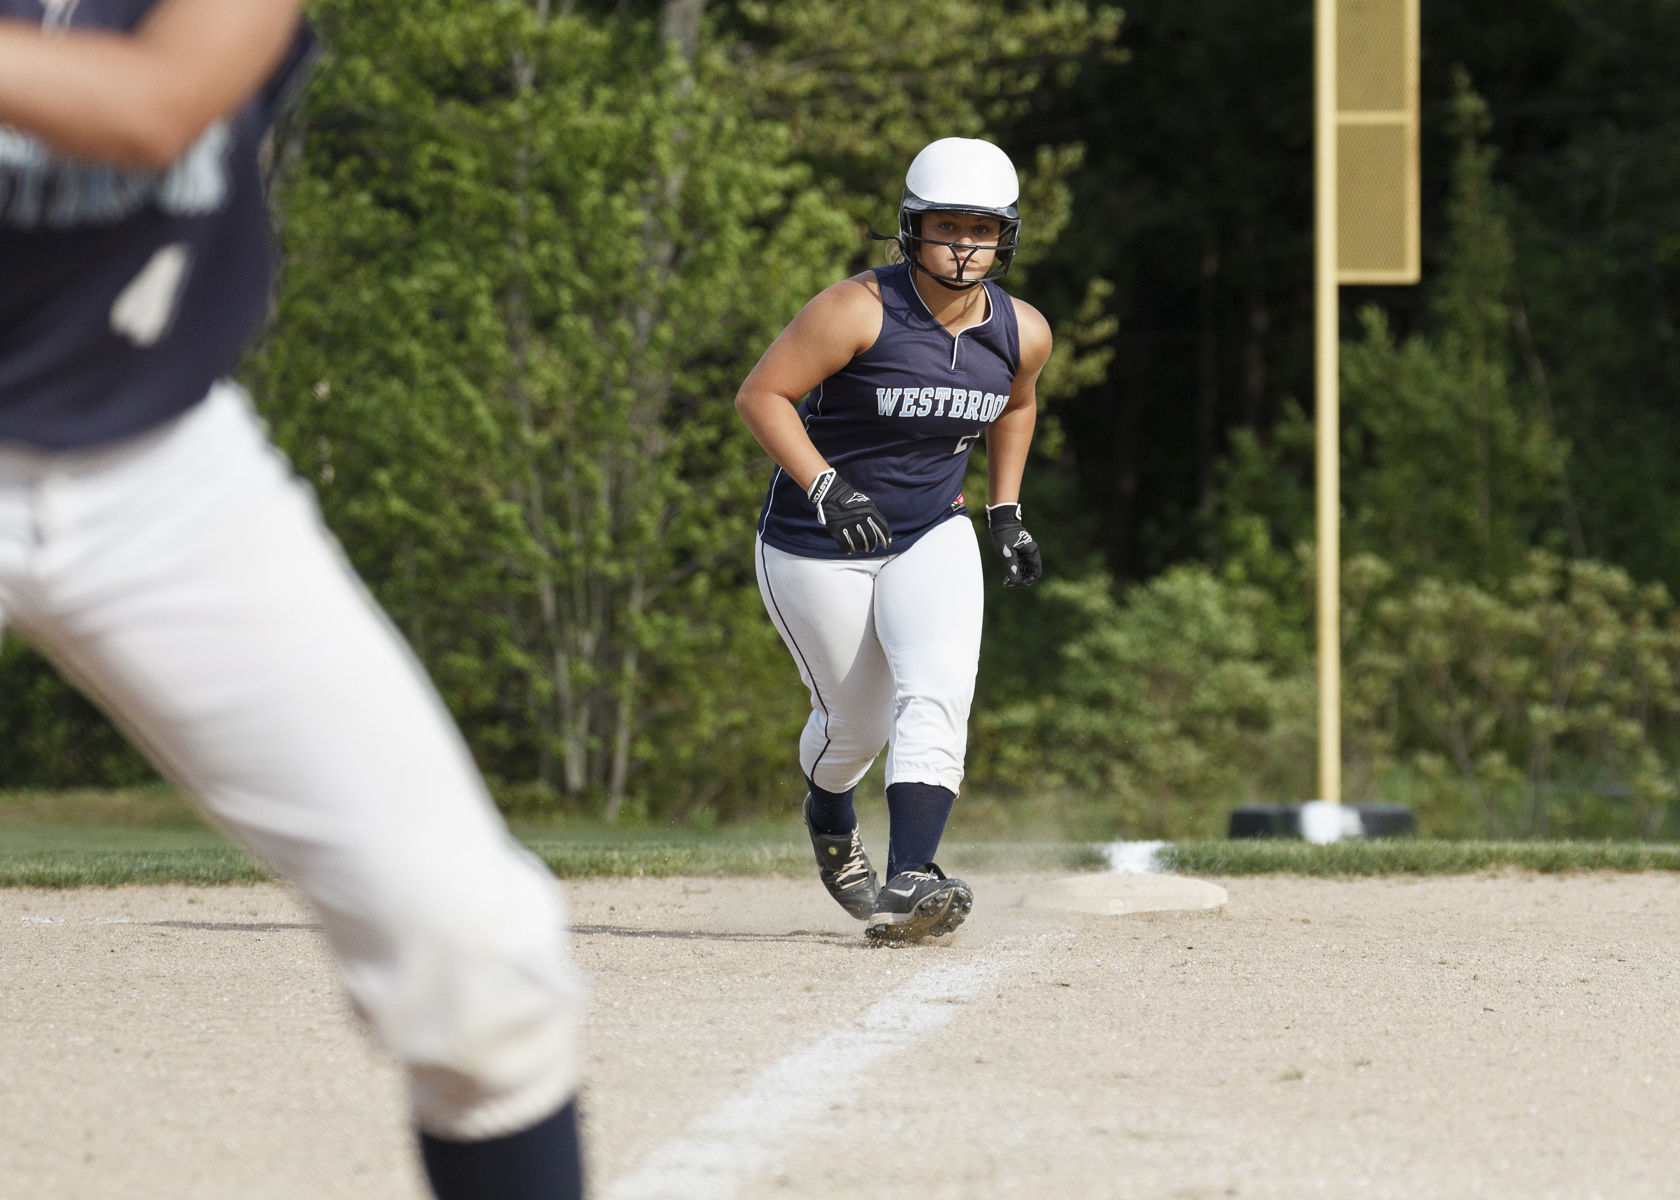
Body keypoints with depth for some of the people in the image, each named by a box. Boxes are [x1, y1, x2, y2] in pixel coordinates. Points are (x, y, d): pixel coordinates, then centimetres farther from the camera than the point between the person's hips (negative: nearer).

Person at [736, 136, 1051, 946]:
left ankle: (909, 885, -30)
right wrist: (824, 485, -31)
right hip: (815, 547, -3)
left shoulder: (1022, 333, -4)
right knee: (855, 725, 9)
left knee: (937, 698, -21)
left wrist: (1007, 513, 13)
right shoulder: (860, 310, -21)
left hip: (931, 537, 3)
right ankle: (829, 817, 45)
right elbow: (761, 395, -20)